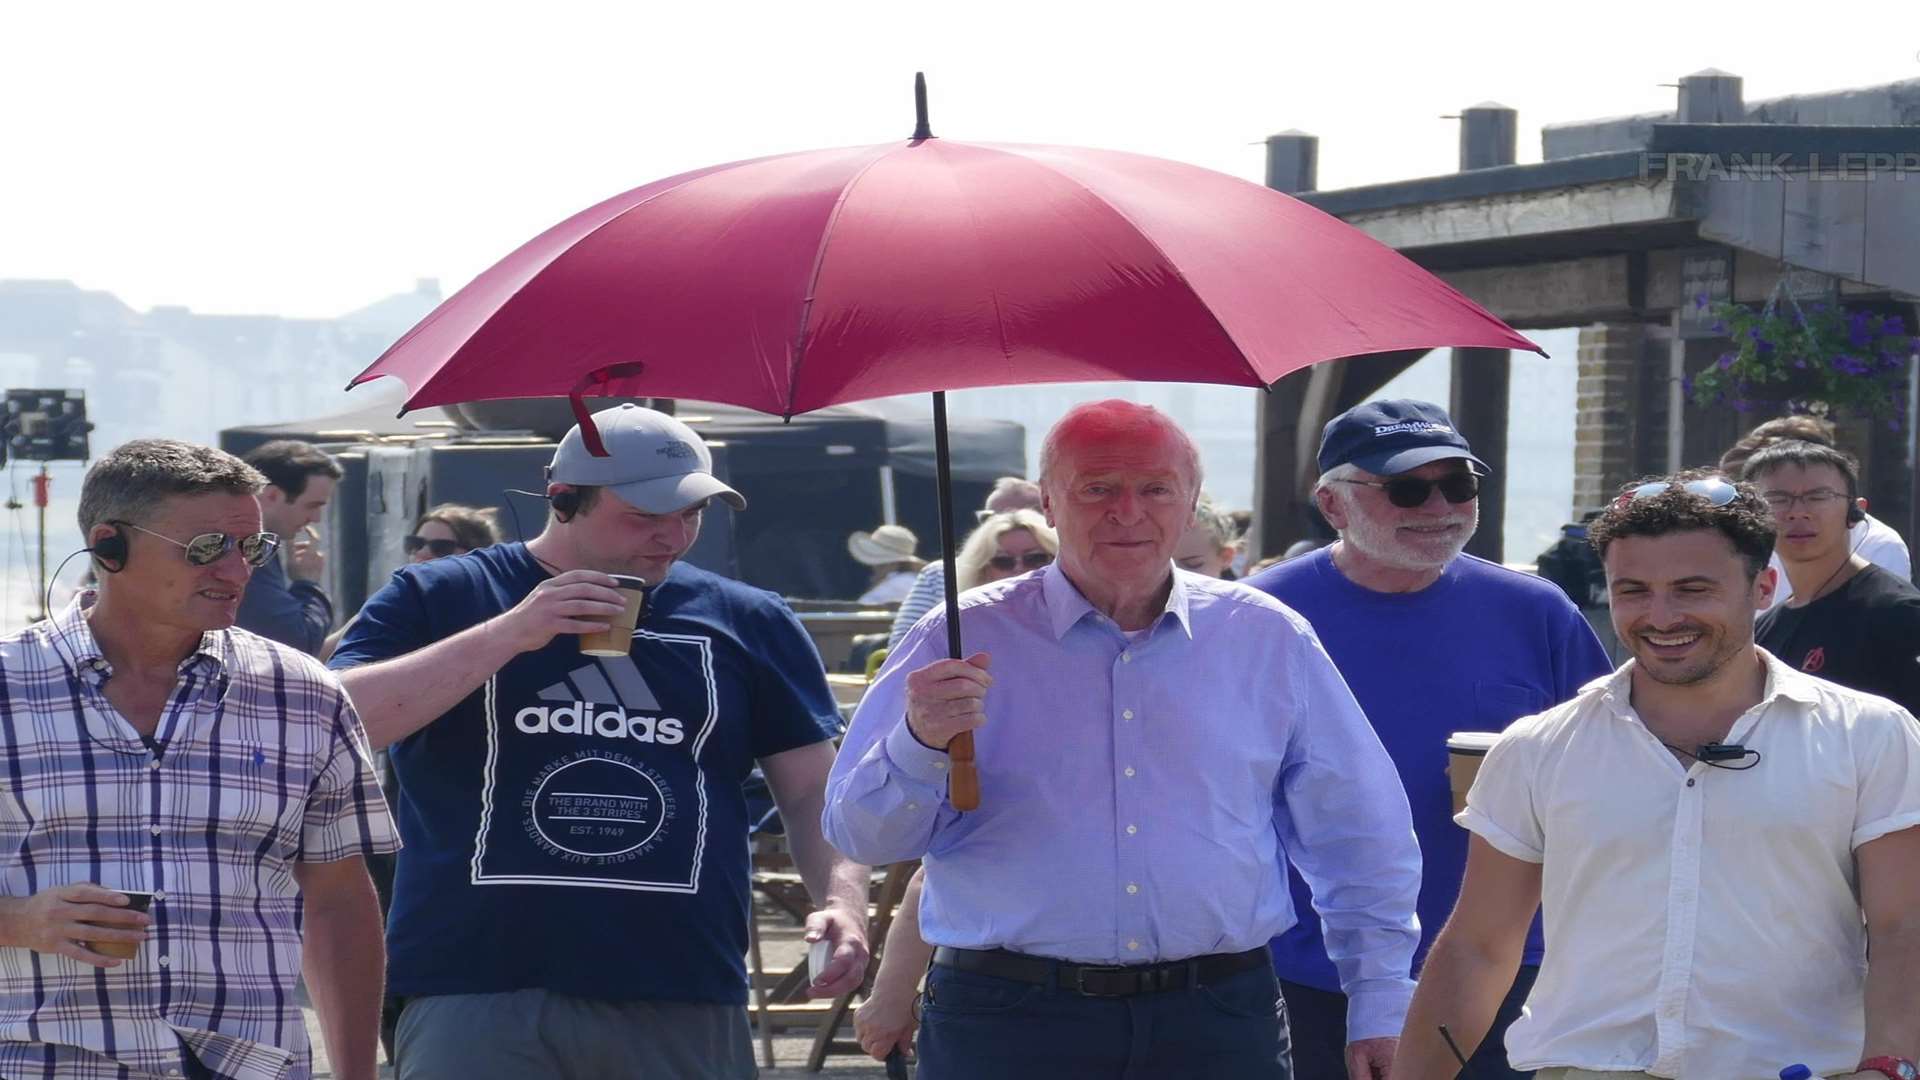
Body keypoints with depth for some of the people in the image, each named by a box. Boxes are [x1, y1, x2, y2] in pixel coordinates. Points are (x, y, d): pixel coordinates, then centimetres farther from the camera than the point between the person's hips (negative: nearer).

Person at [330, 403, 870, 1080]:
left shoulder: (747, 621, 12)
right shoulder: (438, 600, 6)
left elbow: (812, 792, 14)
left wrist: (843, 899, -6)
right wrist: (508, 635, -13)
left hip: (684, 1006, 2)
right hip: (475, 995, -2)